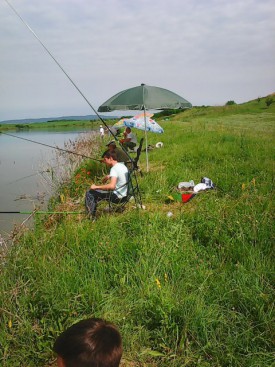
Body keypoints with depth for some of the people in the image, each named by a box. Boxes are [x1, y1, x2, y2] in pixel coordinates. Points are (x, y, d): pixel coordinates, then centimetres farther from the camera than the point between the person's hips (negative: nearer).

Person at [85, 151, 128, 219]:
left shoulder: (114, 169, -21)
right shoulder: (123, 166, 7)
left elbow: (112, 186, -36)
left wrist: (96, 187, -26)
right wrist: (110, 176, 21)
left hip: (117, 197, -9)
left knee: (90, 193, -6)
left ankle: (92, 216, -1)